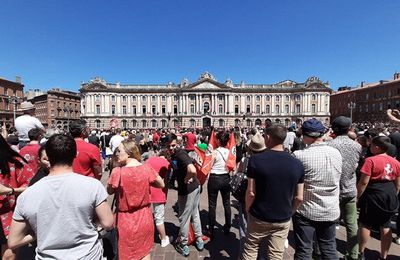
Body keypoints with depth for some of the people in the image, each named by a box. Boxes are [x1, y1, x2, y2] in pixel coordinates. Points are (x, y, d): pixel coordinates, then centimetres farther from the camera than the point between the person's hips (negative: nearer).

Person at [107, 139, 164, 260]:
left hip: (127, 221, -3)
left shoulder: (118, 172, -20)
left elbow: (110, 191, -2)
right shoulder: (147, 168, -12)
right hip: (145, 218, 3)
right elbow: (161, 184, 2)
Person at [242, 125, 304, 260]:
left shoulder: (255, 159, -19)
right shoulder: (297, 164, -9)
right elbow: (299, 198, -3)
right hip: (283, 219, 3)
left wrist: (248, 210, 2)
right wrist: (290, 212, 14)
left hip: (258, 217, -2)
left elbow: (251, 193, -16)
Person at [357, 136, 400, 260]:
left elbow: (364, 182, -18)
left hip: (373, 196, -6)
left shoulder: (371, 160, -16)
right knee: (385, 227, 13)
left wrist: (357, 196, -8)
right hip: (390, 197, 6)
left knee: (365, 225, 7)